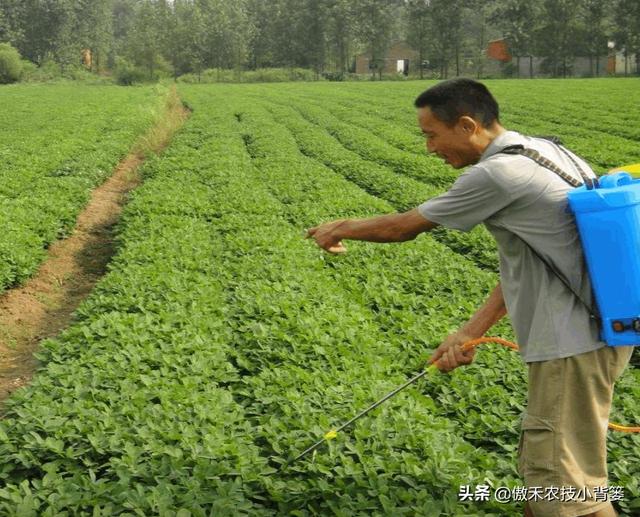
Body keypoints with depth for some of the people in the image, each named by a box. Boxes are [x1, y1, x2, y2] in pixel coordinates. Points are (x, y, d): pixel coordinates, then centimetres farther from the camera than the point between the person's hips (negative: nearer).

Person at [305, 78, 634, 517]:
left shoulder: (496, 173, -17)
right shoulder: (545, 152, 12)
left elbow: (404, 227, -5)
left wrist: (342, 228, 13)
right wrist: (470, 333, 12)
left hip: (575, 342, -10)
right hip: (594, 328, 10)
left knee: (563, 481, -3)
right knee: (542, 464, 20)